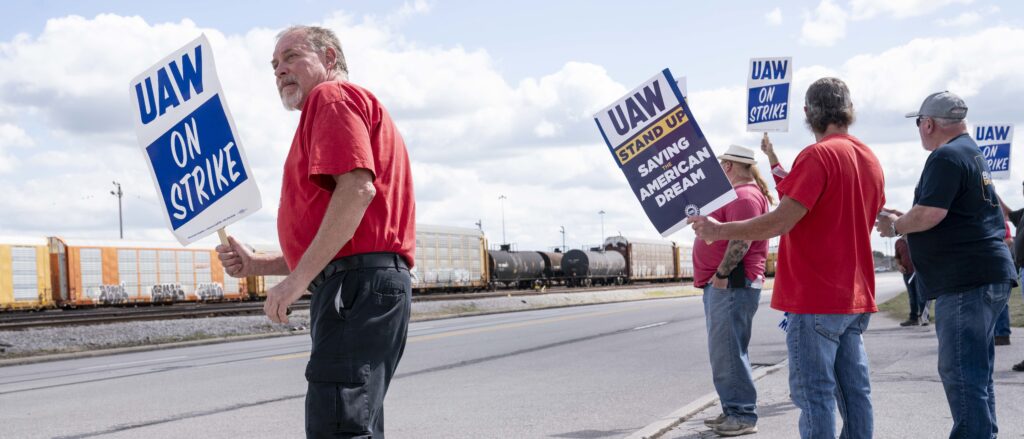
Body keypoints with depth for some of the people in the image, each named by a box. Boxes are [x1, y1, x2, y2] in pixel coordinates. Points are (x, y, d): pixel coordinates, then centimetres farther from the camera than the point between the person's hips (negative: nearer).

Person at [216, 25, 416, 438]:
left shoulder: (332, 96, 1)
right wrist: (256, 264, 20)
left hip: (357, 284, -11)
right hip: (364, 284, 11)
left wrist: (299, 277, -20)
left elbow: (358, 188, -18)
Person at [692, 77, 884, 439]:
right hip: (857, 297, 8)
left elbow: (780, 222, -19)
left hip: (816, 298, -8)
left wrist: (719, 230, -9)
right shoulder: (870, 159, 11)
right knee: (854, 390, 11)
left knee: (815, 395, -4)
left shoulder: (818, 155, -15)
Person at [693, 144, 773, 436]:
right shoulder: (738, 194, 22)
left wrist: (721, 274, -22)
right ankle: (732, 411, 19)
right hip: (720, 284, 11)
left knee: (728, 351, -11)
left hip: (731, 283, -11)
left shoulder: (745, 196, -13)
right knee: (723, 351, 13)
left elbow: (741, 241, -23)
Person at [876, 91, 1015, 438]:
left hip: (966, 280, -11)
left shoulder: (946, 156, -13)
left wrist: (896, 225, -4)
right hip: (983, 276, 11)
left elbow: (930, 214, -22)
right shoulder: (971, 152, 19)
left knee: (961, 373, -9)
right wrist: (905, 219, 17)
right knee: (975, 371, 16)